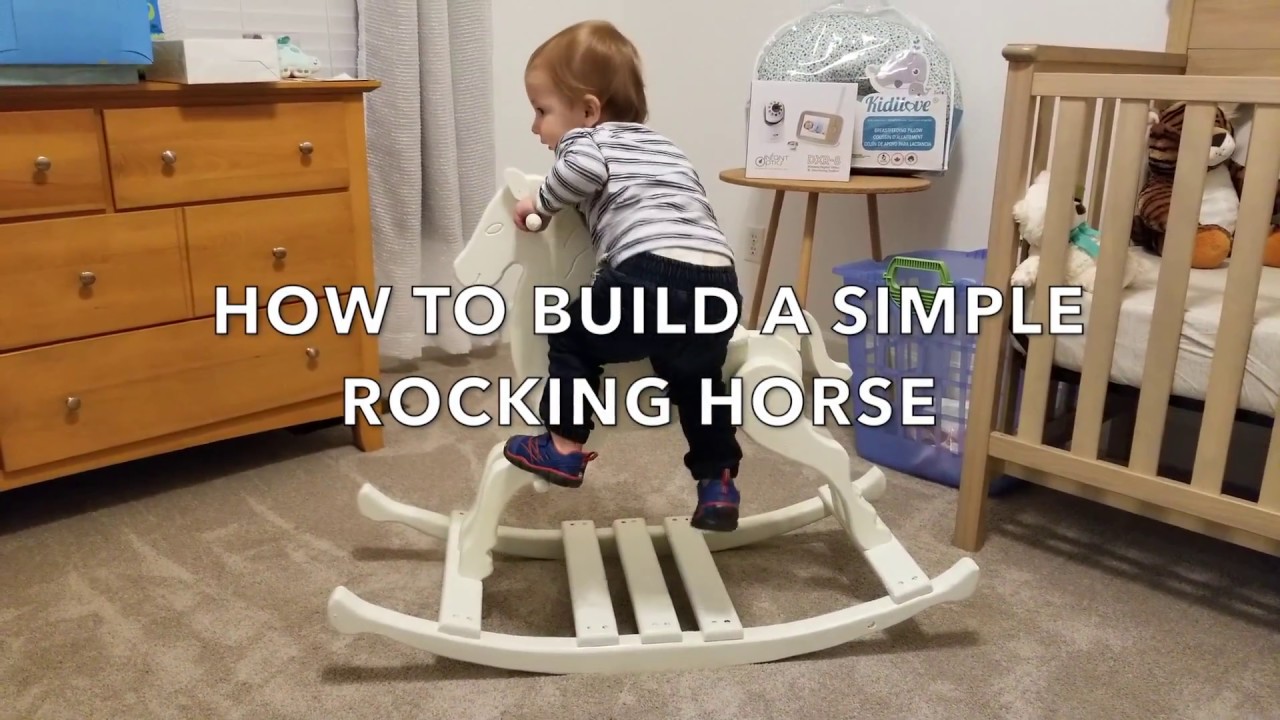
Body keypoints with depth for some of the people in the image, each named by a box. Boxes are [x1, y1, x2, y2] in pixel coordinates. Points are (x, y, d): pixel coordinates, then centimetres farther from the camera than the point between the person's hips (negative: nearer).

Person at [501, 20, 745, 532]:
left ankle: (564, 449, 19)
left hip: (656, 278, -8)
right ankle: (718, 485, 31)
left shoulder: (588, 140, 10)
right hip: (720, 284, 8)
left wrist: (542, 203, 1)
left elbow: (584, 166, -15)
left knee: (572, 335, 16)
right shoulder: (659, 145, 34)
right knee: (698, 382, 28)